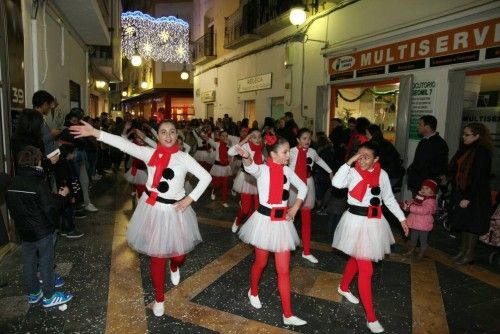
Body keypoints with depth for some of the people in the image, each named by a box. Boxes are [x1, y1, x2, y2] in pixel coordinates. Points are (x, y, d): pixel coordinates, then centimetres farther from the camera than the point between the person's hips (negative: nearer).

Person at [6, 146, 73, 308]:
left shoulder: (12, 184, -1)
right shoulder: (38, 184, -23)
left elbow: (11, 207, 9)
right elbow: (50, 208, -22)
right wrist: (61, 195, -8)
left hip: (24, 231, 7)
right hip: (43, 231, -7)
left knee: (28, 263, 16)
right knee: (46, 263, 5)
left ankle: (33, 293, 32)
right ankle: (49, 296, 17)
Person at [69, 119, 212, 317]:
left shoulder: (183, 158, -6)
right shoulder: (149, 153, -3)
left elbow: (206, 177, -7)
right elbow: (124, 144, -13)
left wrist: (189, 199, -12)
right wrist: (94, 132, -22)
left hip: (175, 210, 0)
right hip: (153, 209, 1)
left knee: (179, 254, 8)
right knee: (156, 257, 10)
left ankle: (175, 268, 50)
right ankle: (159, 299, 32)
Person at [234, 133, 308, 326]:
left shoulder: (287, 171, 2)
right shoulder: (262, 169, -12)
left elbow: (303, 188, 16)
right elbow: (251, 167, -36)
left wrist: (295, 208, 4)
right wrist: (247, 157, -58)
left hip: (283, 222, 4)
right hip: (265, 220, -4)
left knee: (284, 270, 6)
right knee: (261, 262, 16)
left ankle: (288, 315, 16)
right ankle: (253, 292, 46)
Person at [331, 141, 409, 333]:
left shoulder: (382, 175, 0)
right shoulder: (353, 172, -12)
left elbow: (389, 199, 10)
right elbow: (336, 183, -31)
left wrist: (402, 218, 9)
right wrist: (349, 162, -28)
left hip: (375, 223, 5)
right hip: (356, 221, -5)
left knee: (356, 259, 24)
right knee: (366, 269, -2)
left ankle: (343, 287, 51)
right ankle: (371, 318, 10)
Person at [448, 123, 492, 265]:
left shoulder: (482, 153, -17)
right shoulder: (465, 149, 7)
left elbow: (478, 178, -20)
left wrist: (467, 198, -20)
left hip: (475, 197, -8)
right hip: (460, 193, 8)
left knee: (471, 226, 4)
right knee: (463, 224, 16)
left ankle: (469, 255, 17)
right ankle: (463, 250, 28)